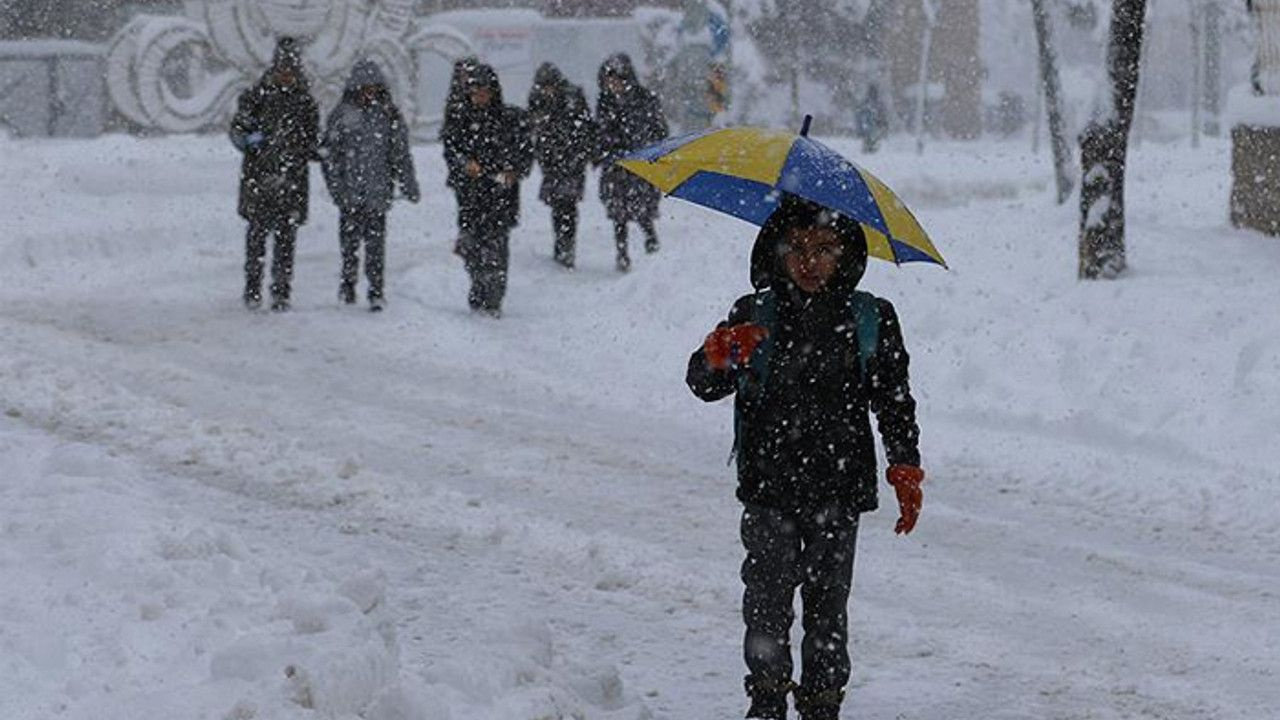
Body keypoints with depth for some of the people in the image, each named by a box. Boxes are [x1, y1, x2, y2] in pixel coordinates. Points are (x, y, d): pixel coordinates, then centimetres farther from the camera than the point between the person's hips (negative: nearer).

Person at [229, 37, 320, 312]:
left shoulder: (306, 103, 9)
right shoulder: (256, 96, 4)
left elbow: (312, 142, 13)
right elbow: (237, 130, 5)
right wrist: (250, 139, -16)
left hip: (291, 179, 1)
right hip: (259, 176, -1)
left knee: (286, 237, 0)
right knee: (257, 233, -3)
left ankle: (281, 293, 5)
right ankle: (252, 291, 3)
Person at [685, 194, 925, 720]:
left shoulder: (872, 320, 4)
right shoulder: (755, 316, 3)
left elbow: (894, 400, 11)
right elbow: (703, 385, -2)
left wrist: (906, 470, 5)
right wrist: (719, 354, -24)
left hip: (838, 492, 0)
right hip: (768, 487, 0)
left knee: (828, 603, 5)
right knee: (767, 599, -3)